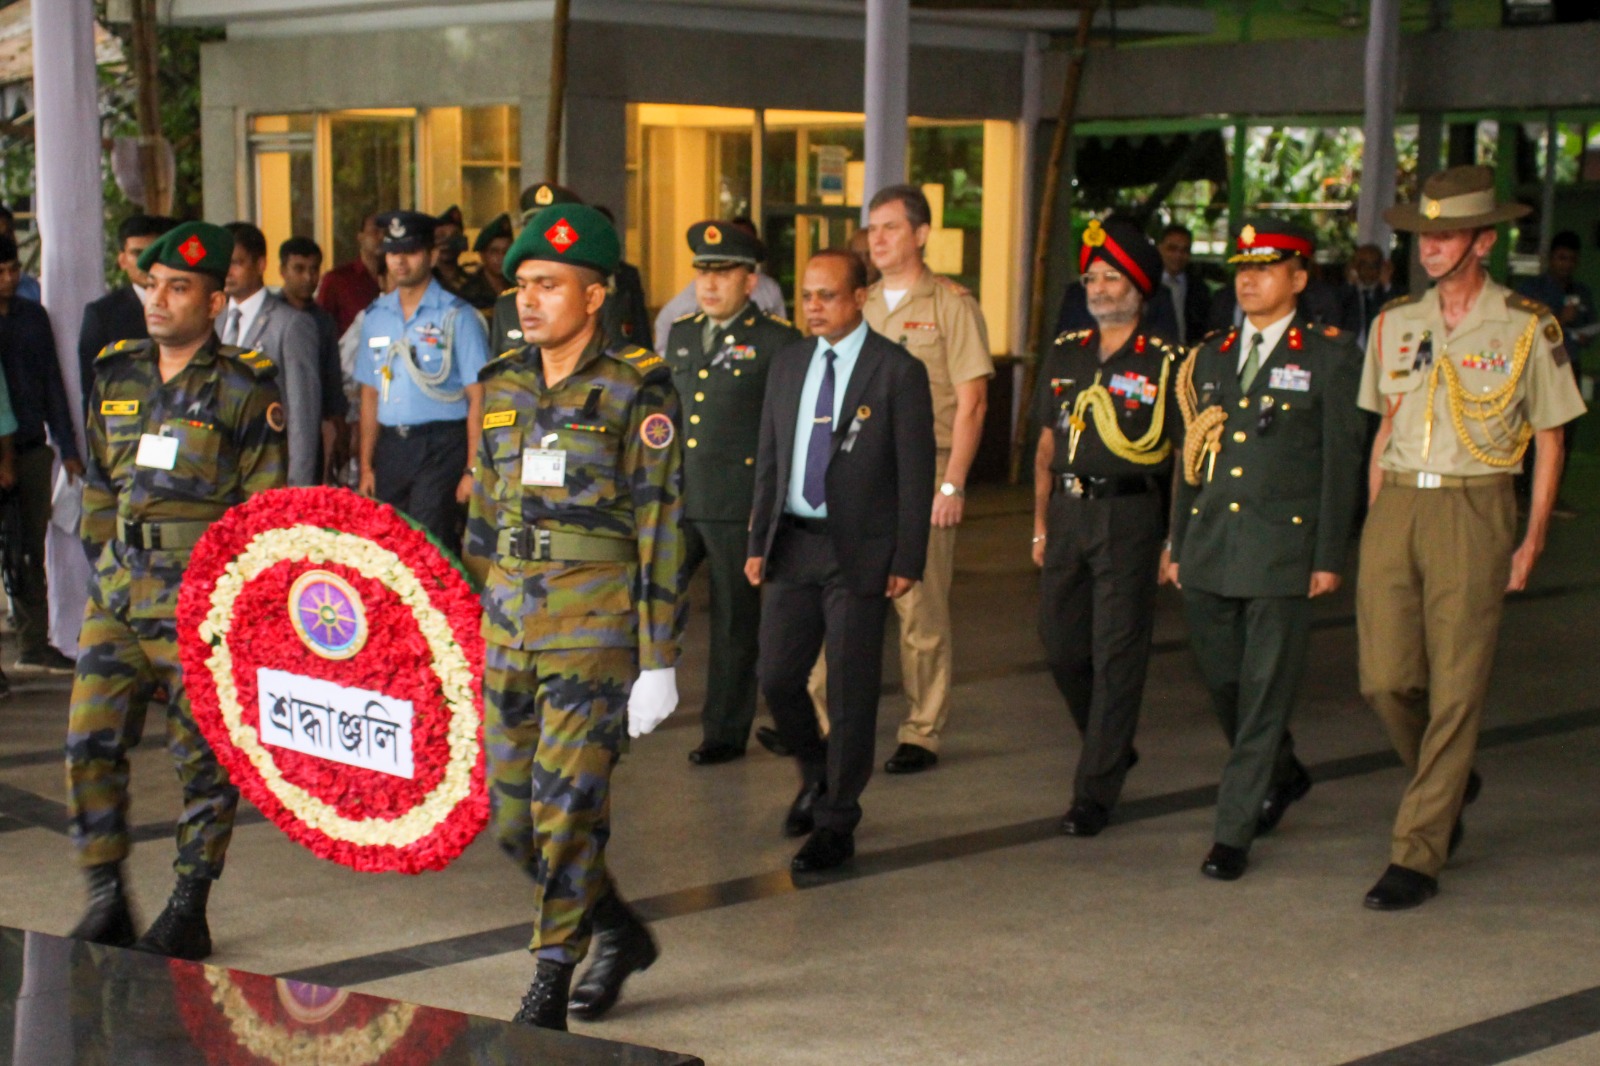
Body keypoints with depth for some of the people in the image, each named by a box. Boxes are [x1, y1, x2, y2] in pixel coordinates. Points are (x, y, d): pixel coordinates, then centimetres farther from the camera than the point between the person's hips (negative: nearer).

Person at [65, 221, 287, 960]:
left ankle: (189, 912, 14)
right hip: (118, 588, 5)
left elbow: (263, 506, -4)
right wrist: (101, 563, 11)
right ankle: (107, 900, 13)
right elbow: (98, 484, 18)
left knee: (203, 755, 3)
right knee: (89, 742, 0)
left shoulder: (245, 390, -5)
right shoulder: (116, 375, 10)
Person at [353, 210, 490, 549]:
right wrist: (366, 466, 11)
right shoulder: (376, 316, 13)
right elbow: (370, 394, 17)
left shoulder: (457, 315, -3)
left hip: (441, 447, -5)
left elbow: (477, 397, -6)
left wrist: (472, 470, -12)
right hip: (390, 448, 5)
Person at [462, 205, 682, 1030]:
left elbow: (660, 527, -9)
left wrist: (658, 661, -12)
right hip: (510, 620, 6)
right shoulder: (503, 387, 11)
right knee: (512, 814, 9)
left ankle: (548, 987, 5)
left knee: (567, 801, -8)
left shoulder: (636, 391, -7)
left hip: (595, 621, -6)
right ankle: (621, 933, 30)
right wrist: (467, 632, 16)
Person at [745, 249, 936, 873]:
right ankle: (817, 777, 32)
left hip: (860, 552, -5)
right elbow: (769, 461, 14)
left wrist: (907, 561, -10)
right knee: (778, 678, 5)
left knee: (850, 691, 1)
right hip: (793, 542, 5)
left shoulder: (898, 371, -7)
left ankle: (836, 825, 13)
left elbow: (916, 474, -7)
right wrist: (758, 542, 9)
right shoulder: (787, 365, 10)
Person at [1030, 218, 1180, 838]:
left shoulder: (1164, 362, -3)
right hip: (1068, 512, 5)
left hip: (1130, 514, -5)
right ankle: (1113, 749, 32)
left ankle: (1094, 793, 3)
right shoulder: (1064, 355, 12)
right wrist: (1040, 526, 13)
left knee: (1116, 656, -3)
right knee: (1061, 645, 8)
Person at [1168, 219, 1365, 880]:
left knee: (1264, 693, -3)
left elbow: (1341, 459, -3)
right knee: (1222, 683, 11)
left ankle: (1233, 833, 3)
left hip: (1283, 549, -5)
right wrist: (1178, 545, 14)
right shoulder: (1211, 357, 15)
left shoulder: (1330, 355, 0)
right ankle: (1282, 777, 37)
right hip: (1210, 549, 5)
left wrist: (1330, 557, -8)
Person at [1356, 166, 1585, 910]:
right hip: (1395, 505, 4)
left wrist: (1531, 543, 0)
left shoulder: (1527, 328, 0)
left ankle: (1416, 855, 1)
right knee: (1385, 678, 0)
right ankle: (1450, 785, 29)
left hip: (1472, 509, -4)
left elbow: (1549, 440, 5)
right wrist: (1375, 526, 10)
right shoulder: (1394, 324, 12)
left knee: (1455, 689, -5)